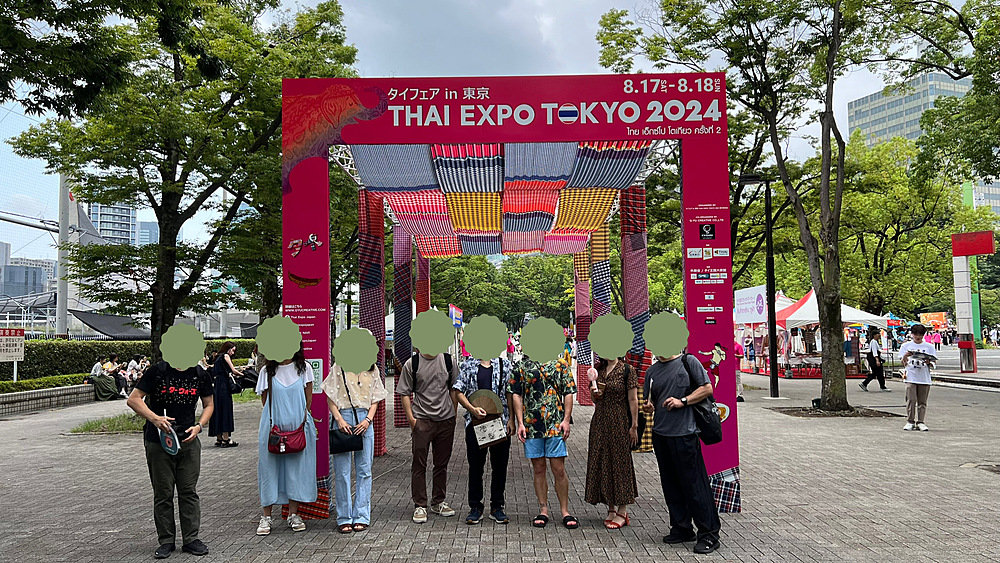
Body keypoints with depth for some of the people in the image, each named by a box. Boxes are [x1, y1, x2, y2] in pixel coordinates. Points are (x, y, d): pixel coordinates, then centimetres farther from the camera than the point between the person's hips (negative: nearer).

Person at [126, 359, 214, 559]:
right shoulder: (158, 371, -9)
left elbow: (209, 405, 12)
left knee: (189, 491, 5)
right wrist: (154, 418, -22)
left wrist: (199, 426, -5)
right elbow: (133, 399, -8)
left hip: (189, 440, 2)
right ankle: (166, 541, 17)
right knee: (163, 493, 6)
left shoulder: (201, 375, 1)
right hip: (158, 442, -2)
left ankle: (191, 539, 15)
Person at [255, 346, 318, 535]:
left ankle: (293, 514, 17)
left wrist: (302, 423, 0)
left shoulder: (304, 368, 2)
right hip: (273, 428, 0)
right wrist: (273, 425, 0)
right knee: (269, 468, 2)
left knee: (297, 468, 5)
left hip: (299, 428, 1)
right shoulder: (267, 372, 2)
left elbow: (308, 399, 5)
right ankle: (266, 517, 12)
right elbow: (265, 401, 6)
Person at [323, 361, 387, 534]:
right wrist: (339, 420, -9)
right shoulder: (338, 368, 5)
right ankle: (344, 519, 8)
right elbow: (330, 398, 3)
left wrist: (368, 420, -4)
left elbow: (375, 399, 12)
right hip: (343, 418, -2)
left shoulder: (372, 370, 12)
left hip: (364, 420, 2)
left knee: (364, 470, 3)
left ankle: (361, 517, 11)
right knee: (342, 471, 0)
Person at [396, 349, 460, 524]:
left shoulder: (449, 361, 4)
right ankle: (420, 506, 9)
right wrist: (411, 418, -7)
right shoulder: (412, 364, -2)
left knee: (442, 463, 12)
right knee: (419, 464, 0)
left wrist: (454, 415, 6)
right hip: (422, 420, -2)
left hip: (446, 419, 2)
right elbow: (405, 393, 1)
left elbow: (454, 390, 11)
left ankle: (438, 502, 25)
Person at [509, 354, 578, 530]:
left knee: (559, 470, -1)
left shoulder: (560, 364, 8)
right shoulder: (522, 367, 8)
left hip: (556, 426, -1)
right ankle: (543, 511, 17)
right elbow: (517, 396, 6)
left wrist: (566, 420, -4)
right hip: (531, 426, 1)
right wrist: (520, 423, -2)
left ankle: (565, 511, 10)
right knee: (538, 469, 8)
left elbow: (568, 393, 6)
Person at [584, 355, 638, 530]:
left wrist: (634, 426, -11)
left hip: (619, 423, -6)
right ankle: (611, 509, 17)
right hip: (600, 422, 6)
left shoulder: (627, 370, -7)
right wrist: (595, 393, -4)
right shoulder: (599, 370, 10)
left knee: (620, 462, 0)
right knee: (602, 463, 7)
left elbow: (633, 400, -8)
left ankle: (622, 512, 8)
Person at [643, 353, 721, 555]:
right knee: (671, 484, 11)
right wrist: (649, 407, -3)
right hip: (660, 434, 6)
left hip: (684, 433, -6)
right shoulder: (652, 371, 15)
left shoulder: (688, 362, -1)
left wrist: (682, 401, -12)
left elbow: (707, 388, -4)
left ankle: (709, 533, 3)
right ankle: (682, 529, 23)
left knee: (694, 484, -5)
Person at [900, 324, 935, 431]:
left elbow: (933, 364, 9)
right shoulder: (906, 346, 9)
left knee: (922, 402, 4)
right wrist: (905, 356, -16)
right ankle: (910, 422, -1)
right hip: (911, 377, -1)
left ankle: (920, 422, 10)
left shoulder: (929, 346, 10)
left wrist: (929, 362, -15)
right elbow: (902, 363, 6)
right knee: (911, 400, -8)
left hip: (925, 378, 1)